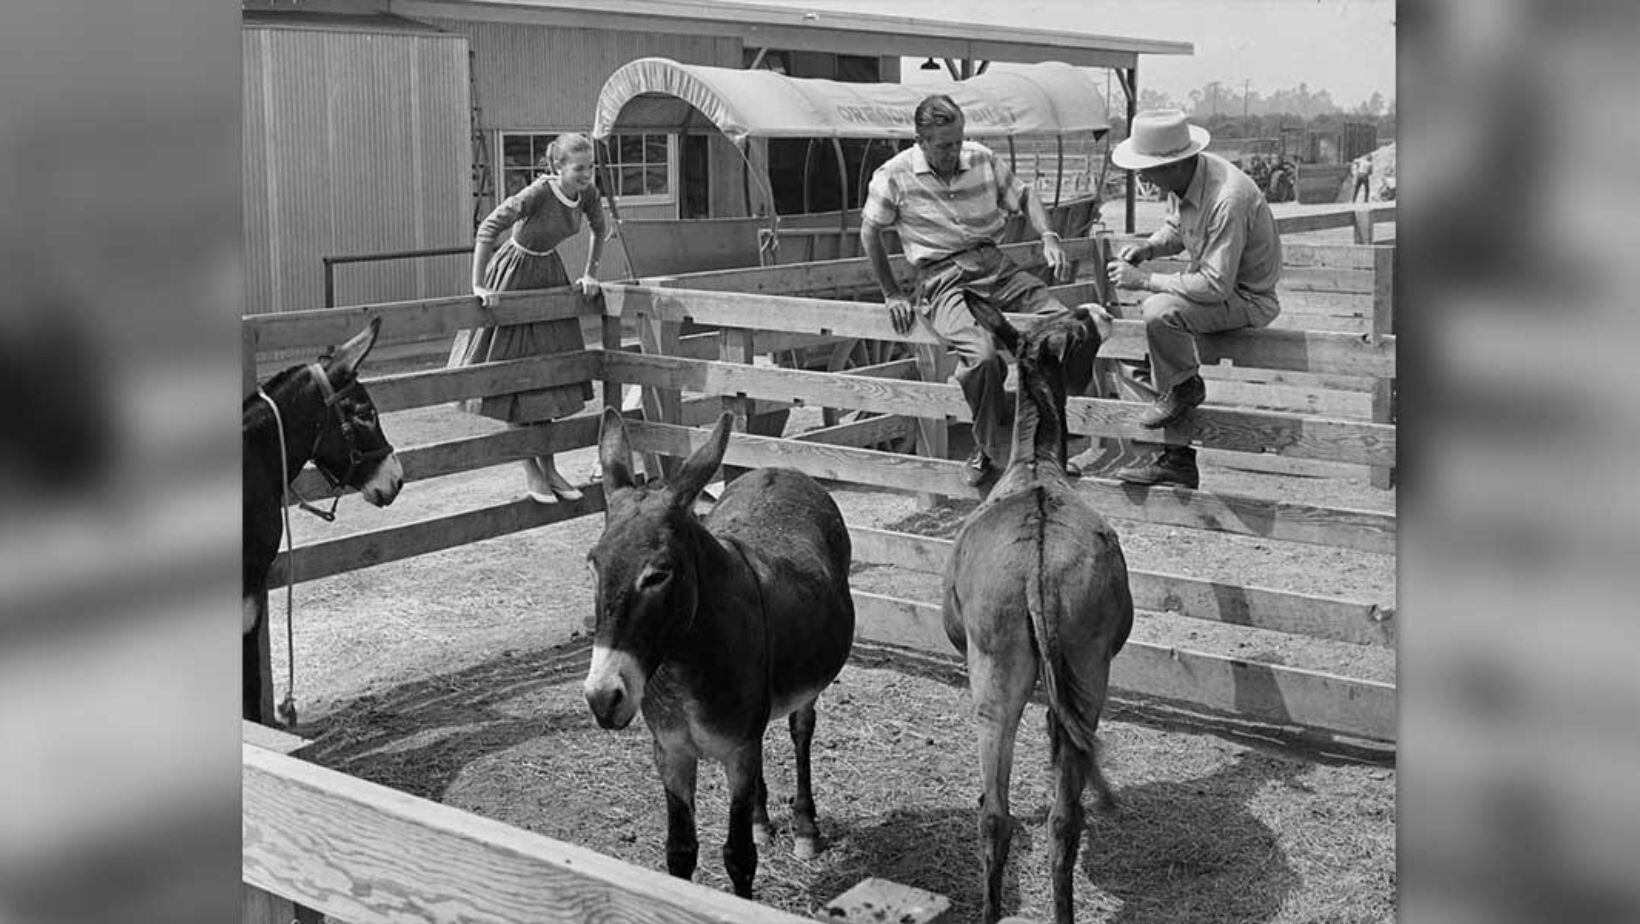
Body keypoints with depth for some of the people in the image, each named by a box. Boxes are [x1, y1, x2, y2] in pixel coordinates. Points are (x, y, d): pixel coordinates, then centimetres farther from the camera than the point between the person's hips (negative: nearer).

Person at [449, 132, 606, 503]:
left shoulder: (587, 194, -11)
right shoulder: (537, 194, -29)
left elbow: (599, 230, 10)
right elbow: (487, 230, -29)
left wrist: (590, 274, 8)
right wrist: (478, 286, -29)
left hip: (549, 273, 6)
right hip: (514, 274, -6)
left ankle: (549, 469, 15)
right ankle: (531, 472, 7)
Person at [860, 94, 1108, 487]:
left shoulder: (982, 159, 9)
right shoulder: (894, 176, -2)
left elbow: (1023, 198, 19)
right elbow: (870, 233, 7)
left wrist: (1049, 238, 0)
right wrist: (892, 294, 6)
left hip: (995, 264, 4)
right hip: (942, 280, -4)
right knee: (983, 356, -34)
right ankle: (994, 449, -10)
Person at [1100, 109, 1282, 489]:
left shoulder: (1227, 200, -32)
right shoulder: (1185, 178, -4)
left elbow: (1215, 286, -31)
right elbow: (1176, 227, 17)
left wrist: (1145, 280, -26)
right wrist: (1147, 248, -4)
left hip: (1248, 298, -10)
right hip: (1217, 283, 10)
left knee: (1161, 312, -29)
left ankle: (1185, 387, 1)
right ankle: (1178, 460, 10)